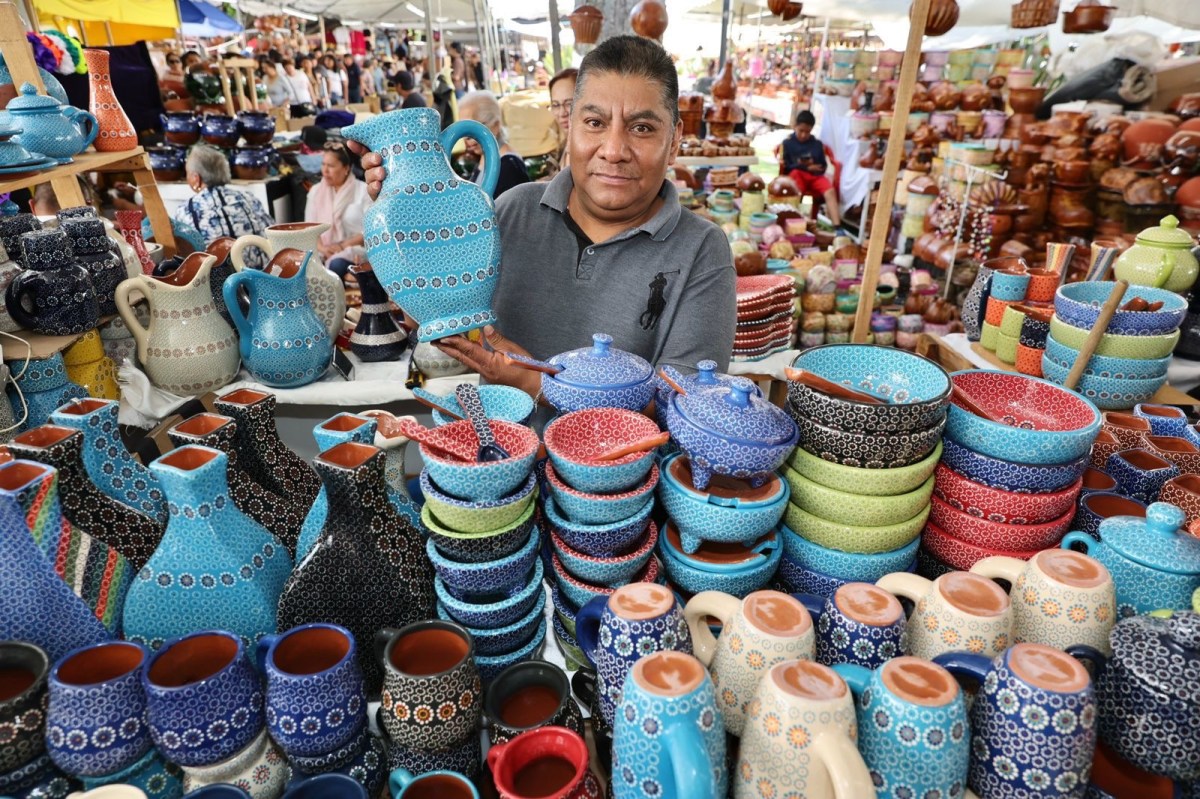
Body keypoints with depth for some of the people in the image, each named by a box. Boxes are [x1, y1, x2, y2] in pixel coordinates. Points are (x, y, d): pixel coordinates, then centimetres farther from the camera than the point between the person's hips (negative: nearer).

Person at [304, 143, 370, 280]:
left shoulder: (363, 190, 1)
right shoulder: (315, 191, 14)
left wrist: (343, 245, -14)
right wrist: (322, 248, -12)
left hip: (354, 249, -3)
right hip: (323, 252, 3)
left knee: (336, 264, -36)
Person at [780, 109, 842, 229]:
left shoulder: (817, 144, 15)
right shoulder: (787, 142, 6)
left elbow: (823, 165, 16)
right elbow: (785, 166, -1)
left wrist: (814, 168, -9)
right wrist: (806, 167, -7)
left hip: (815, 174, 3)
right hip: (796, 173, -3)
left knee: (830, 191, -25)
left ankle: (837, 226, -33)